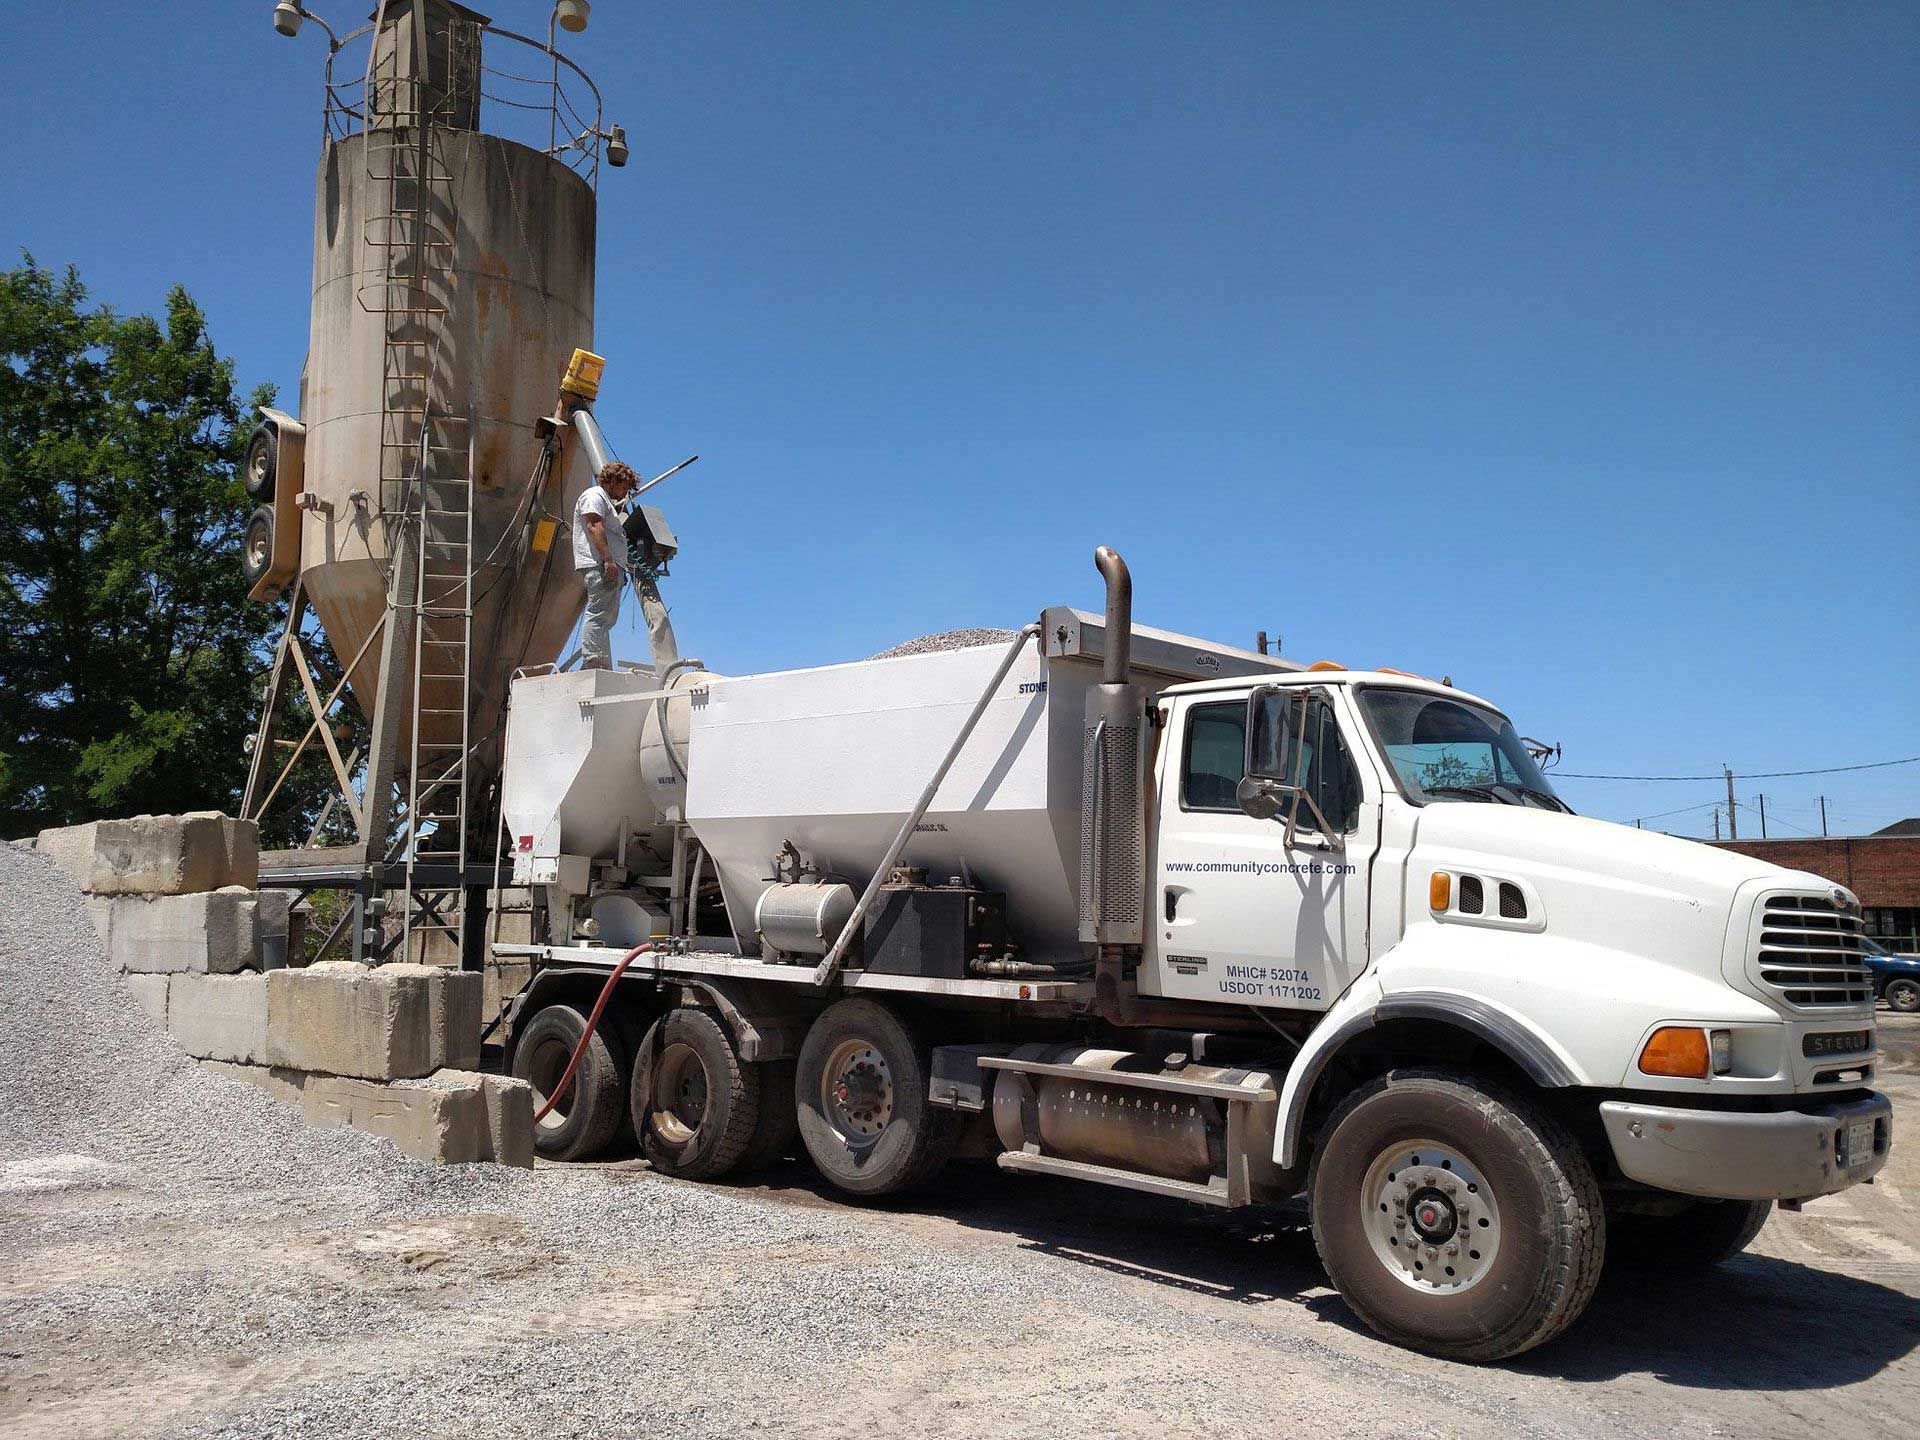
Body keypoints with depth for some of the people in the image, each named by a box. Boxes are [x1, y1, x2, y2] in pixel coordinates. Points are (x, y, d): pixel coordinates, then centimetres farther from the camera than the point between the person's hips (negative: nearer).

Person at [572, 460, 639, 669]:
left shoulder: (606, 502, 31)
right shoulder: (595, 495, -1)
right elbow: (595, 527, -15)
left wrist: (619, 568, 23)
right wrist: (608, 560, -24)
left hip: (610, 568, 11)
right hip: (599, 565, -11)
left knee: (606, 618, 6)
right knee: (598, 615, -17)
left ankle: (604, 668, 4)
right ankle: (592, 664, -22)